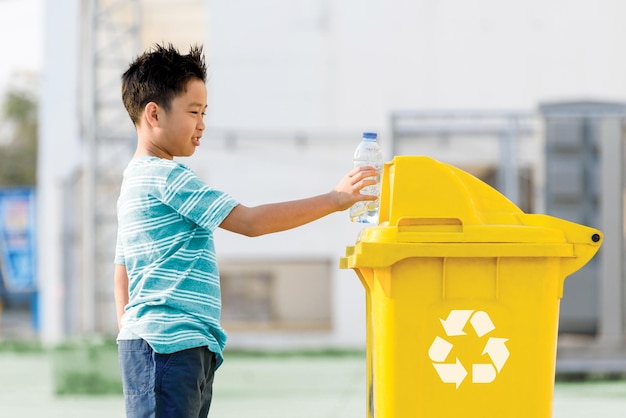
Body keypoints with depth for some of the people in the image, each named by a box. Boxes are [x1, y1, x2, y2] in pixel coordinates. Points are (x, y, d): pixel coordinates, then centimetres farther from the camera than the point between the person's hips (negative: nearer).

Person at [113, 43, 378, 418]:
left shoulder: (136, 181, 22)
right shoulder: (167, 177, -11)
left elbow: (123, 275, 25)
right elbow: (250, 221, -16)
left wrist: (130, 339, 22)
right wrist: (333, 200, -13)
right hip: (168, 346, -11)